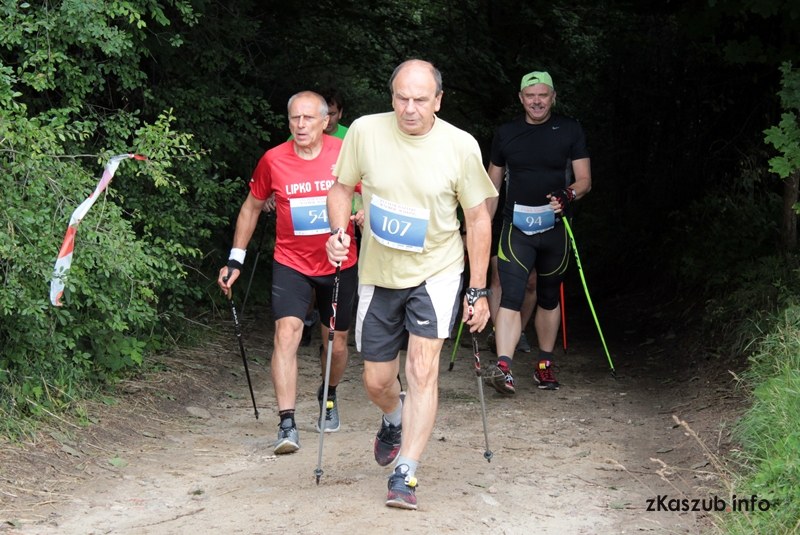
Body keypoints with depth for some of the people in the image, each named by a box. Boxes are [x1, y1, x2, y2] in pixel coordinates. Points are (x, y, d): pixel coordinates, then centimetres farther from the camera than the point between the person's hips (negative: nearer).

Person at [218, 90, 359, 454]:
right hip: (291, 263, -1)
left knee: (336, 343, 13)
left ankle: (329, 397, 45)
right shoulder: (273, 160, -9)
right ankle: (287, 424, -22)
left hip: (339, 265, 1)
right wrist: (236, 259, 4)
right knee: (287, 332, -21)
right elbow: (252, 207, 6)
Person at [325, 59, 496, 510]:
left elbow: (478, 217, -5)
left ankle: (405, 474, -12)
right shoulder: (365, 131, -11)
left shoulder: (461, 146, -14)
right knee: (377, 382, 11)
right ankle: (395, 420, 46)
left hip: (436, 273, -2)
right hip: (378, 275, 3)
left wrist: (478, 290, -5)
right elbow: (342, 187, 5)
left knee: (422, 369, -17)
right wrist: (339, 233, -15)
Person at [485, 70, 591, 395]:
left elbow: (585, 180, 1)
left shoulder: (570, 130, 3)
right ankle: (503, 368, -24)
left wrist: (569, 195, -21)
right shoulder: (506, 134, 7)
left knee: (549, 298, 12)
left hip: (555, 227, 1)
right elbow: (492, 186, 14)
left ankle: (544, 365, 23)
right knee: (511, 296, -15)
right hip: (517, 228, -1)